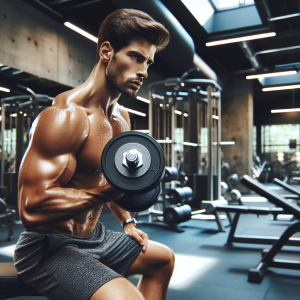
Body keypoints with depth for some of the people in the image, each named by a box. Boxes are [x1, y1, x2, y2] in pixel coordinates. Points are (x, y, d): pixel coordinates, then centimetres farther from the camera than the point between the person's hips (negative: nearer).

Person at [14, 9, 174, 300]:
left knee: (163, 258, 25)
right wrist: (110, 191, -32)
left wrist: (127, 223, 13)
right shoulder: (66, 115, -23)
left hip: (93, 237, 9)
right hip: (49, 246, -9)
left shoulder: (121, 117, 7)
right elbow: (32, 207, -29)